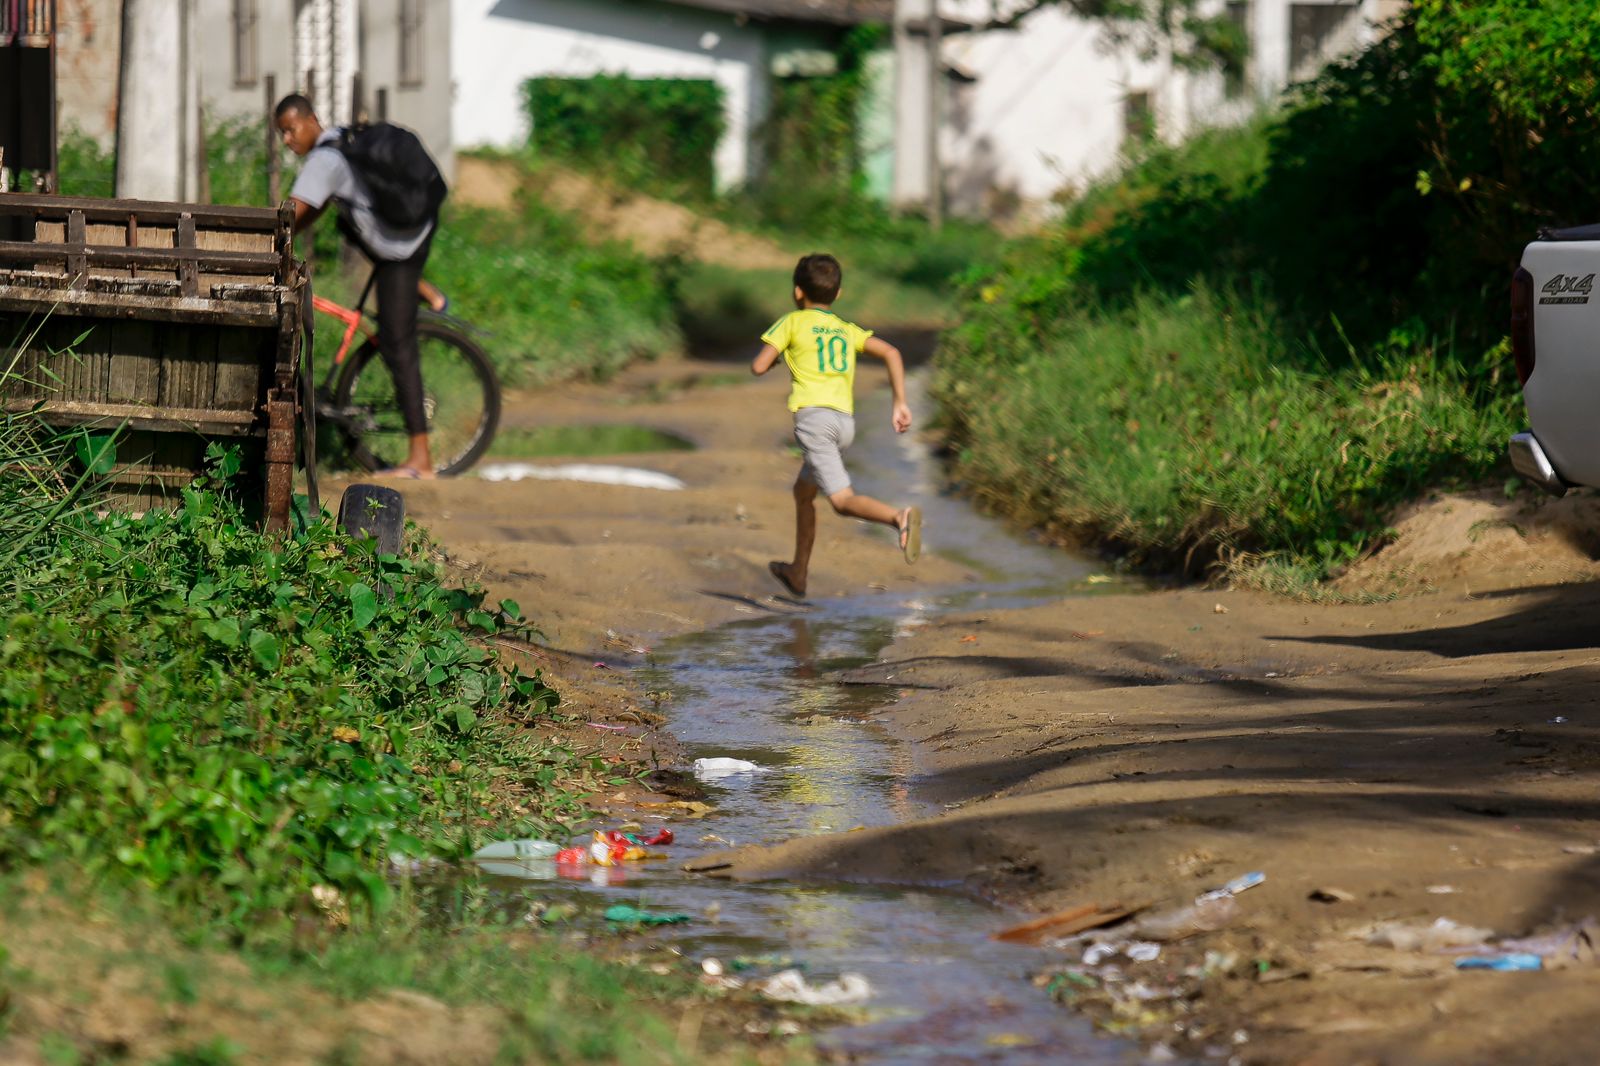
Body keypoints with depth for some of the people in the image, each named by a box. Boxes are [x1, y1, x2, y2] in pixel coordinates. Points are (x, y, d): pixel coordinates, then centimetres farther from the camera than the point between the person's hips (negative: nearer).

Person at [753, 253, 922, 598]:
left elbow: (758, 367, 1)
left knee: (843, 500, -16)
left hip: (813, 417, -6)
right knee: (803, 491, 26)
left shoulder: (793, 322, 7)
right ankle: (798, 573, 34)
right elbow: (891, 352, 7)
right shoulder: (847, 330, 20)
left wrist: (774, 357, 24)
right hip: (845, 420, 6)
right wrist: (900, 404, 6)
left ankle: (900, 517, -44)